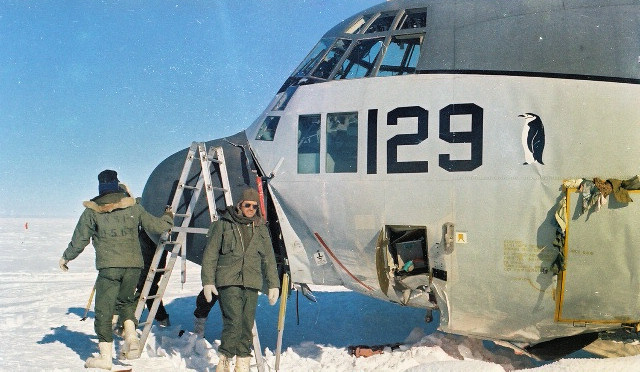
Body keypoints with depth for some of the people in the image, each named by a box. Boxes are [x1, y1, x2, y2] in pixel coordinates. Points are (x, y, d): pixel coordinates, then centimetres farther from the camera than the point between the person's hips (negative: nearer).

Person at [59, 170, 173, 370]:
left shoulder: (92, 212, 3)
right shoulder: (133, 207, 8)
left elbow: (79, 240, 7)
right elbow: (157, 226, 12)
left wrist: (66, 257, 26)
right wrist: (168, 218, 34)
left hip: (108, 266, -3)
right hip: (134, 265, 3)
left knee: (104, 310, 5)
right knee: (125, 301, 25)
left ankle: (105, 356, 4)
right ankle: (131, 337, 6)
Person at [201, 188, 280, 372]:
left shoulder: (261, 229, 16)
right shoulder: (223, 225, 4)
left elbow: (269, 259, 19)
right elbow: (210, 255, 4)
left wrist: (273, 285, 13)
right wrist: (208, 281, -3)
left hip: (251, 283, 4)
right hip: (228, 281, -4)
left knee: (247, 325, 3)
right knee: (234, 322, -16)